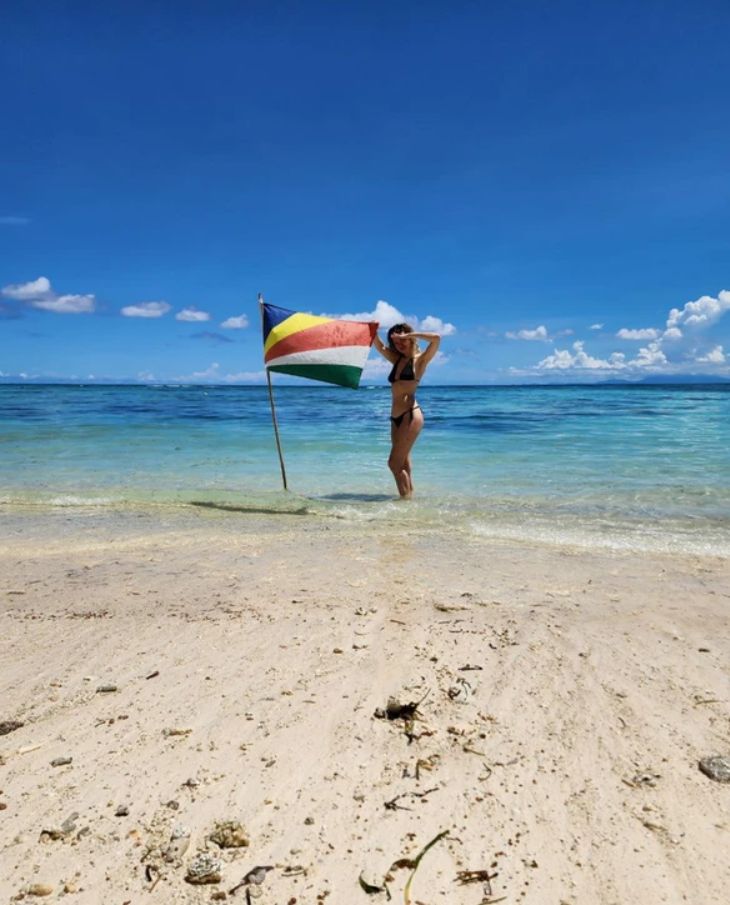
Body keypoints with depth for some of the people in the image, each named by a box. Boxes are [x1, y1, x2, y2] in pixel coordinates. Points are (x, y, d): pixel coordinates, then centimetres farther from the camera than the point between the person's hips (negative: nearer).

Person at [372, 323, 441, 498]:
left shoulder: (419, 360, 0)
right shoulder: (397, 360, 18)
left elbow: (436, 338, -15)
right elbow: (378, 345, 18)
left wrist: (409, 335, -9)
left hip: (410, 415, -8)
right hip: (396, 417, 8)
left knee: (394, 463, -11)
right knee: (402, 463, 10)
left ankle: (407, 498, -6)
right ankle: (408, 497, 16)